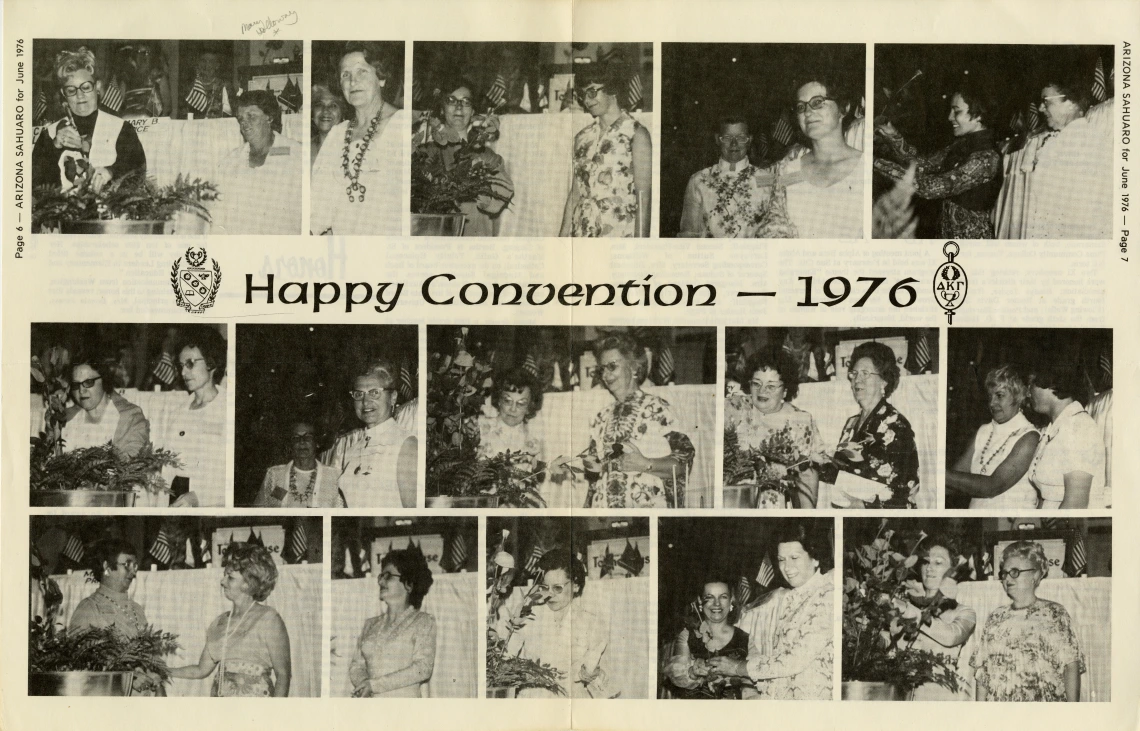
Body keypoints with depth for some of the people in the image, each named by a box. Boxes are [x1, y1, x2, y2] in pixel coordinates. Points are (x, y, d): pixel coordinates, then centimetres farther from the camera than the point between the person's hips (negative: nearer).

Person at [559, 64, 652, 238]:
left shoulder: (636, 134, -1)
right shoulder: (582, 138, 14)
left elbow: (643, 195, -7)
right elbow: (575, 194, 15)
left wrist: (641, 239, -14)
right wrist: (563, 235, 8)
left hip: (620, 236, -5)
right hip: (582, 233, 5)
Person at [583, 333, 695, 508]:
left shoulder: (658, 409, -1)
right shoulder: (601, 418, 16)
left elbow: (684, 463, -6)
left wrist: (644, 464, -16)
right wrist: (593, 467, 5)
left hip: (647, 506, -5)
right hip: (603, 505, 5)